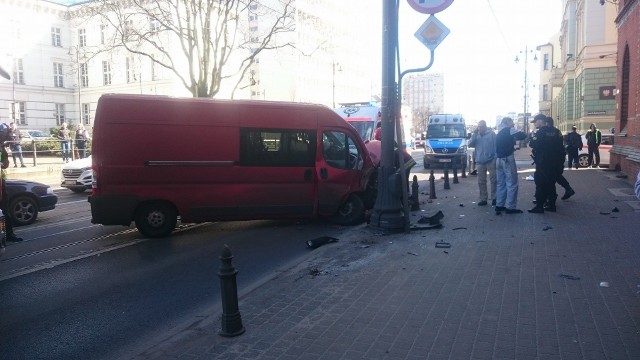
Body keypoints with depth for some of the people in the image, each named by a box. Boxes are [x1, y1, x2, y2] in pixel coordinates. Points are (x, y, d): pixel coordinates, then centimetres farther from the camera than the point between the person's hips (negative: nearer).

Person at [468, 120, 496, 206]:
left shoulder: (491, 134, -2)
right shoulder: (476, 135, 10)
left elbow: (496, 146, -5)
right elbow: (470, 144, -3)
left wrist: (496, 158, -12)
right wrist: (474, 134, -10)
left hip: (491, 161, -4)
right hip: (480, 162, 4)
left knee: (493, 180, 0)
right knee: (481, 181, 7)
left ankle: (494, 198, 8)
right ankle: (483, 199, 15)